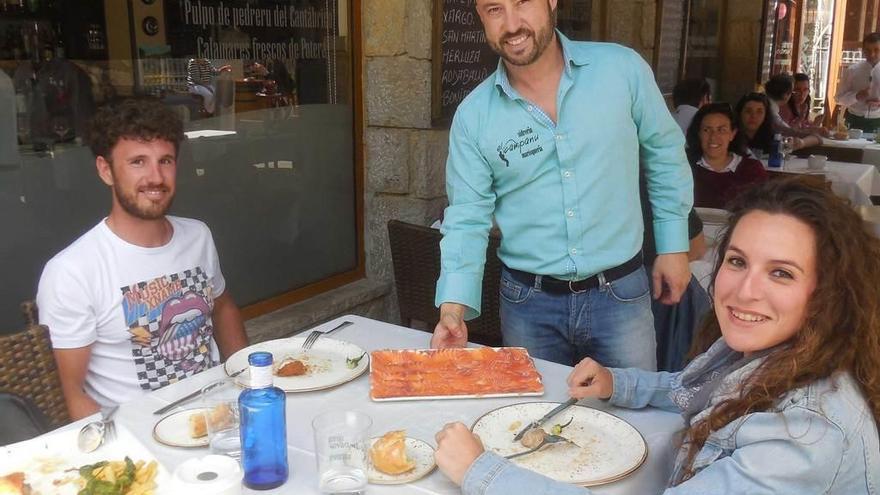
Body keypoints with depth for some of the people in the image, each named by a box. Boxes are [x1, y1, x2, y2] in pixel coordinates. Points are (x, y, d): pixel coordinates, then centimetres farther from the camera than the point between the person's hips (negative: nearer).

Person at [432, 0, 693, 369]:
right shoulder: (473, 116, -7)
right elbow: (467, 219, -5)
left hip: (619, 293, 0)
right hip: (527, 301, 1)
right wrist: (453, 308, -16)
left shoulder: (622, 68, -7)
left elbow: (664, 155, 6)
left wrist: (674, 244, 6)